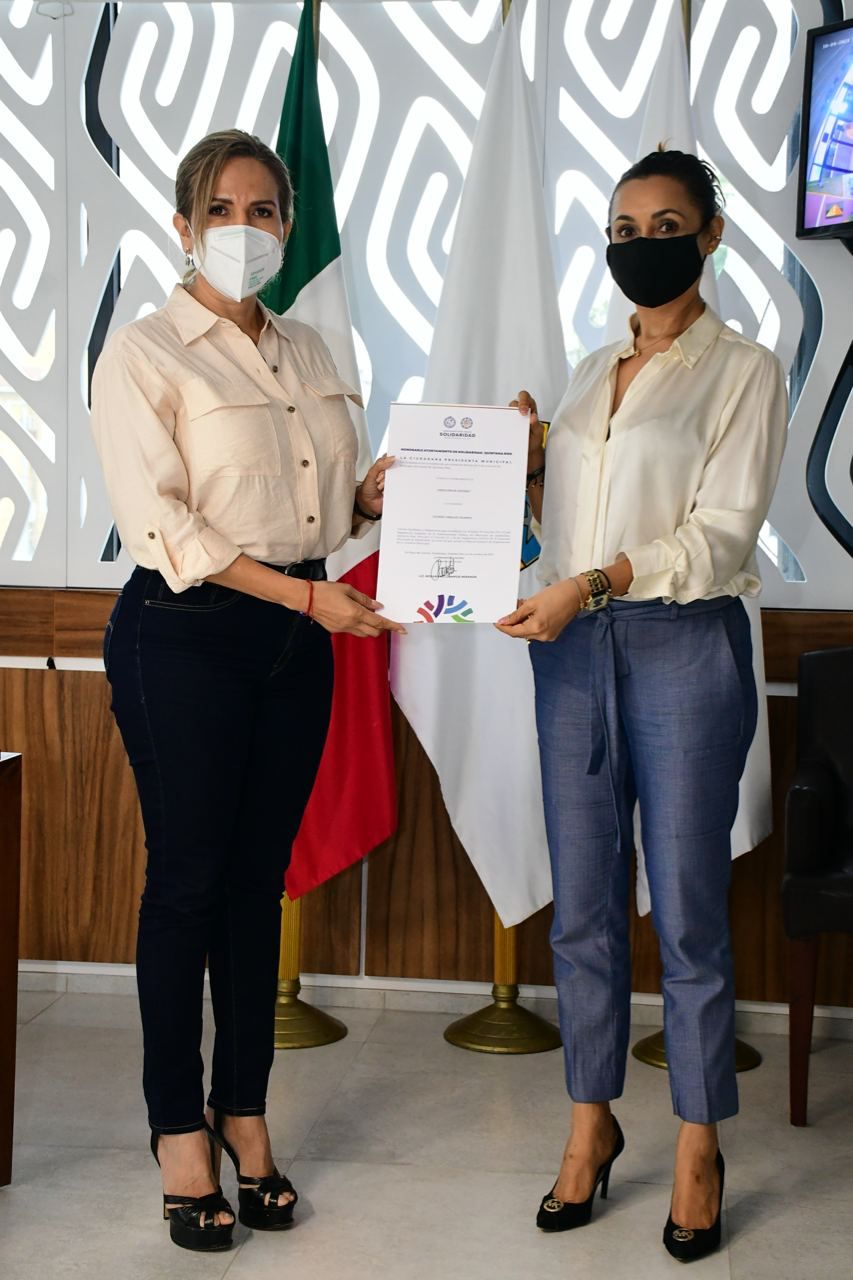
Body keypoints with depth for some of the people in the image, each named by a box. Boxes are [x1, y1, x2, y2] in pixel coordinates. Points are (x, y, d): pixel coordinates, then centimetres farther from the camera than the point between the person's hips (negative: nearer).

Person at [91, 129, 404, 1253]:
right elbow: (159, 524, -15)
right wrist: (306, 593, -20)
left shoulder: (308, 352, 14)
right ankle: (180, 1127, 15)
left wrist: (373, 496, -1)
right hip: (184, 638, -5)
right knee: (187, 879, 1)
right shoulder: (144, 354, -6)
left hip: (295, 640, 6)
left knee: (261, 877, 11)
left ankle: (244, 1109, 24)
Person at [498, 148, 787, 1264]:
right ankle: (592, 1121, 22)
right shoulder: (593, 371, 17)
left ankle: (699, 1148, 14)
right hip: (575, 651, 5)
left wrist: (594, 585, -20)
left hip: (685, 649, -5)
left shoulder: (744, 371, -1)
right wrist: (526, 461, 4)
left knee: (687, 911, 0)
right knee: (583, 906, 8)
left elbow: (722, 534, -10)